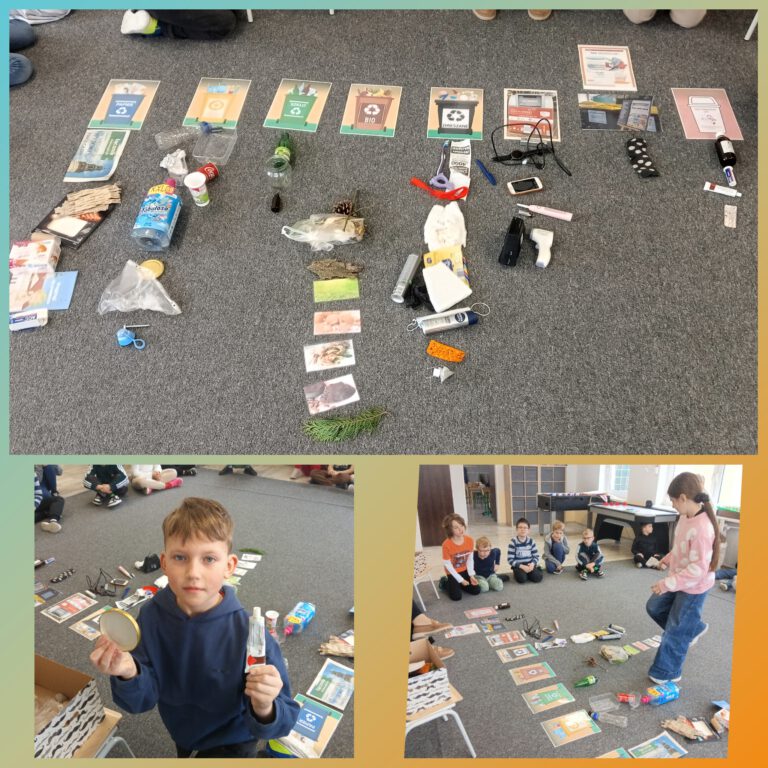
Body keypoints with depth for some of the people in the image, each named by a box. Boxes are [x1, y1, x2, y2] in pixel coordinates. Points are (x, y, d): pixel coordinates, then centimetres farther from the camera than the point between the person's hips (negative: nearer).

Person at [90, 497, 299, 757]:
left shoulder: (247, 632, -35)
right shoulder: (152, 616, -23)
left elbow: (283, 720, -28)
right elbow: (143, 700, -17)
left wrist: (264, 709, -50)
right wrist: (129, 673, -37)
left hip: (230, 742, -4)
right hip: (181, 734, 5)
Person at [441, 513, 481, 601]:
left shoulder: (470, 540, -16)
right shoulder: (446, 544, -30)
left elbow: (470, 559, -3)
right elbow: (447, 565, -20)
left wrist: (471, 575, -10)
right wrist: (460, 580, -18)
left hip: (464, 570, 4)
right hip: (453, 573, -4)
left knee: (476, 591, 1)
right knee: (456, 597, -11)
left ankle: (458, 585, 25)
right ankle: (446, 583, 18)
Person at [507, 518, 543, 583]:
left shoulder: (531, 541, 1)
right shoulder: (513, 542, -11)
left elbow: (536, 556, 5)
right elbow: (510, 559, -12)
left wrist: (532, 564, -16)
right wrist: (522, 566, -21)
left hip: (529, 565, 3)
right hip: (518, 565, -3)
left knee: (538, 577, -21)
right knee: (522, 579, -29)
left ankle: (528, 572, 8)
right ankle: (519, 573, 4)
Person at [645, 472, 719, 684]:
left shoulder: (702, 528, -34)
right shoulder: (686, 517, -6)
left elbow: (698, 569, -32)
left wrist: (667, 583, -30)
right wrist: (667, 560, 18)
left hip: (694, 587, -9)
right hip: (680, 580, 9)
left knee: (676, 630, 7)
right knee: (654, 607, 22)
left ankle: (667, 672, 27)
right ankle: (694, 629, 40)